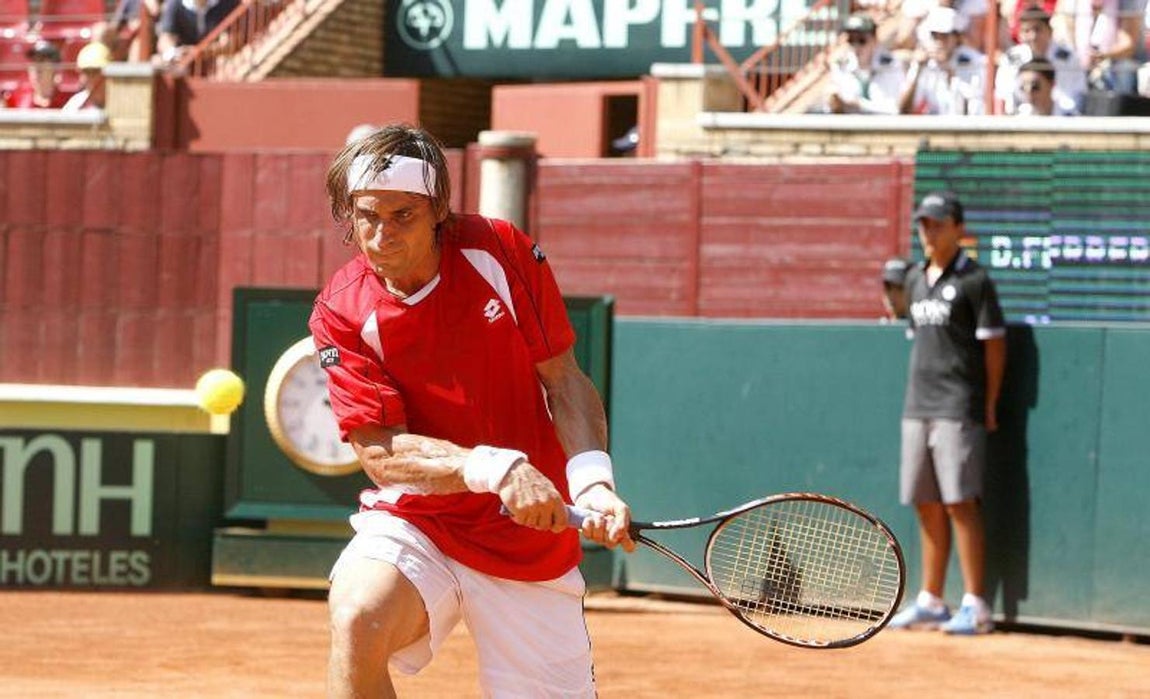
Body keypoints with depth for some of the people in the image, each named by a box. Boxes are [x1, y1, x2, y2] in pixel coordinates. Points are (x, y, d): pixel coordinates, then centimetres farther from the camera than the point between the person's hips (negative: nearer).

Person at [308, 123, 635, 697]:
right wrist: (494, 468, -32)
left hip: (531, 539, 1)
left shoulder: (500, 252, -7)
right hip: (413, 526, -1)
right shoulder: (343, 312, -10)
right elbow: (381, 452, -16)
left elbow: (564, 380, -2)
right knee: (358, 619, -31)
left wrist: (593, 482, -20)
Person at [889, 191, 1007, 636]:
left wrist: (989, 407, -7)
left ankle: (975, 606, -9)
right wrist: (918, 397, 15)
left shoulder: (974, 281, -6)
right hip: (917, 410, 7)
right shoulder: (915, 280, 15)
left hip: (958, 410, -7)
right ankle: (930, 602, 15)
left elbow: (994, 345, -6)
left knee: (959, 504, -10)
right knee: (927, 507, 9)